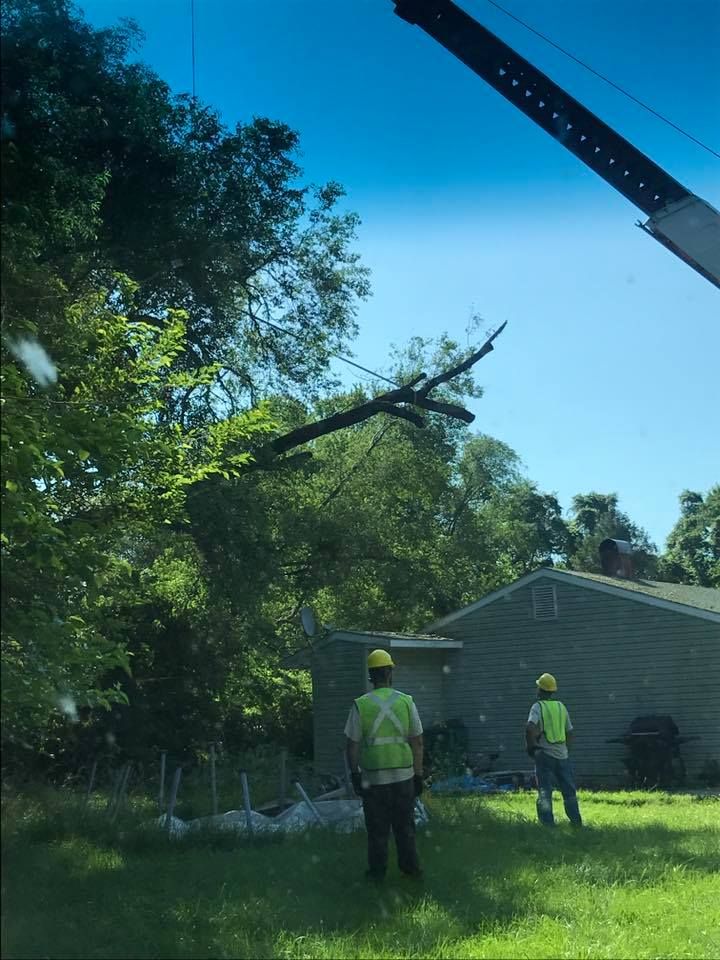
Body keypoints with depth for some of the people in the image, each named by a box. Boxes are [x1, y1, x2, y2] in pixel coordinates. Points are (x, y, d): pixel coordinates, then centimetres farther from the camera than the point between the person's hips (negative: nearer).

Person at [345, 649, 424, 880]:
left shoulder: (360, 705, -8)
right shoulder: (406, 702, -4)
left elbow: (352, 744, -6)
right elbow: (418, 742, -1)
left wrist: (355, 774, 4)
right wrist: (418, 775, 7)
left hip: (373, 778, -1)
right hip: (404, 776, 2)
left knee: (377, 828, 10)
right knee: (405, 825, 16)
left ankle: (377, 871, 16)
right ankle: (410, 867, 21)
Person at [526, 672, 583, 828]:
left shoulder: (538, 707, -7)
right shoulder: (561, 707, 9)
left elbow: (530, 728, -23)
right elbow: (570, 732, 13)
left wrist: (531, 746, -9)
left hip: (544, 755, -4)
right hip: (562, 754, 5)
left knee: (545, 792, -1)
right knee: (569, 790, 14)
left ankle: (548, 824, -5)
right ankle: (576, 821, 17)